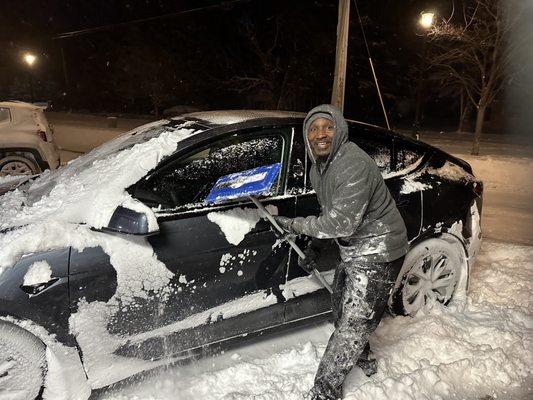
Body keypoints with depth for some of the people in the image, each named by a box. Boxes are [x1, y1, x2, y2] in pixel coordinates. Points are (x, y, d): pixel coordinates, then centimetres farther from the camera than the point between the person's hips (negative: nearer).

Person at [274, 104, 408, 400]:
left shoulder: (355, 165, -28)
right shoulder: (318, 169, 2)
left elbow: (342, 222, -29)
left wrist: (296, 225, -19)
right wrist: (313, 247, 12)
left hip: (376, 255, -9)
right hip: (352, 250, 10)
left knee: (354, 323, 1)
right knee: (341, 309, 25)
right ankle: (360, 356, 53)